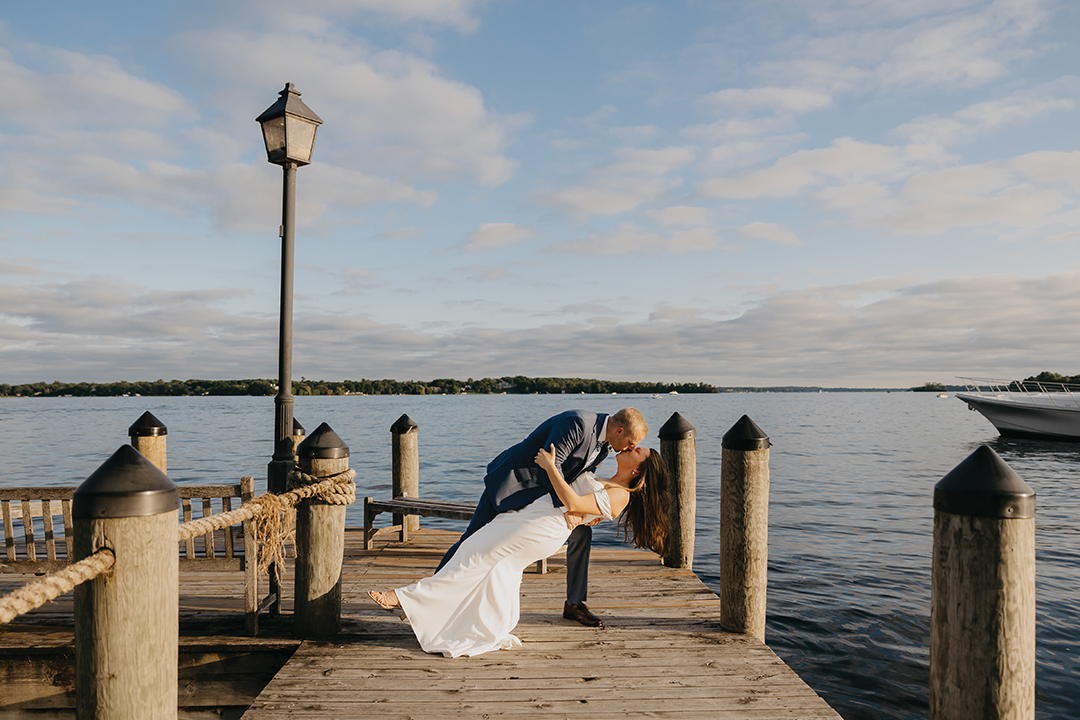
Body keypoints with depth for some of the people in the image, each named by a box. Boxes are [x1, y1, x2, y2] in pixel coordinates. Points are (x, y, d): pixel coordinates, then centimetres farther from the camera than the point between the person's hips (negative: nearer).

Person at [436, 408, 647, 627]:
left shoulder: (604, 445, 1)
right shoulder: (576, 423, -28)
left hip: (543, 492, 8)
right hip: (513, 480, -8)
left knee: (581, 532, 1)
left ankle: (574, 604, 13)